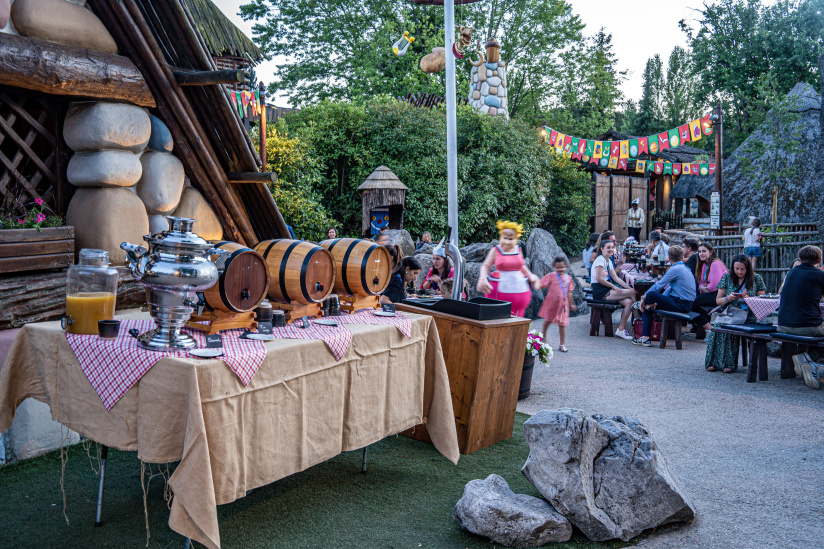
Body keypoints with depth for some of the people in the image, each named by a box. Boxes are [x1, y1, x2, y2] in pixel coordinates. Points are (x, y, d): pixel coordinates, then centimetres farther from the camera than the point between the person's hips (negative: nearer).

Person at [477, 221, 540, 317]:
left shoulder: (518, 250, 9)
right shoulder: (496, 251, -2)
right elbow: (485, 266, 2)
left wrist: (530, 275, 15)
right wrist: (482, 278, -15)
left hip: (519, 290, 4)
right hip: (501, 290, -4)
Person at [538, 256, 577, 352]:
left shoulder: (568, 278, 7)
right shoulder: (551, 276, -4)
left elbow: (569, 293, 14)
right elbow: (541, 284, -9)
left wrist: (571, 304, 17)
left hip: (563, 304, 2)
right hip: (551, 303, -2)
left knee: (562, 324, 4)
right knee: (547, 320, 11)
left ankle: (562, 345, 12)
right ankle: (542, 336, 35)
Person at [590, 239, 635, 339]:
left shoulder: (608, 261, 19)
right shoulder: (600, 259, -9)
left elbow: (615, 278, 16)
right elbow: (599, 278, -17)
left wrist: (629, 287, 5)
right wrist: (614, 287, -17)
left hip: (607, 290, 9)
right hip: (600, 292, -9)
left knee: (629, 302, -15)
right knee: (632, 293, -18)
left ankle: (621, 329, -11)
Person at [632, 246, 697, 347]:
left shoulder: (675, 269, -13)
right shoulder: (685, 268, 18)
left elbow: (658, 286, -11)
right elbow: (670, 288, 18)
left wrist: (644, 297, 1)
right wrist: (657, 302, 10)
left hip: (680, 305, -10)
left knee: (650, 294, -20)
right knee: (646, 306, 11)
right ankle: (645, 338, 5)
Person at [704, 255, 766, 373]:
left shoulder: (757, 279, 9)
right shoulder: (727, 277, 12)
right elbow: (718, 300, 13)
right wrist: (728, 298, -8)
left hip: (750, 315, -2)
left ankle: (728, 363, -26)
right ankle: (713, 362, -24)